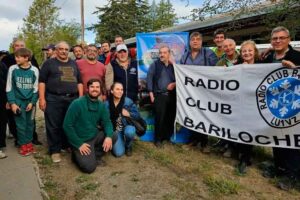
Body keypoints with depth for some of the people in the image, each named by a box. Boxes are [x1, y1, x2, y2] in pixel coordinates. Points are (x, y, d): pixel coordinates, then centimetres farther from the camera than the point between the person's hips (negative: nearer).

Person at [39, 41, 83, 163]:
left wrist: (81, 97, 6)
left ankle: (67, 146, 26)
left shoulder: (74, 64, 16)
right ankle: (55, 150, 11)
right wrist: (42, 99, -10)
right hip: (54, 99, -3)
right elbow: (42, 81, -1)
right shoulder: (49, 63, 4)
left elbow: (79, 81, 15)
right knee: (54, 126, 1)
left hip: (72, 99, 4)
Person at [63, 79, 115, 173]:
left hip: (95, 136, 6)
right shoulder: (77, 104, -17)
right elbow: (67, 126, -17)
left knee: (114, 136, -17)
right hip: (81, 140, -6)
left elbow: (106, 122, 0)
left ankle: (95, 154, 4)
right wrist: (79, 144, -17)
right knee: (89, 167, -20)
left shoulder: (102, 105, 0)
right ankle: (77, 155, 12)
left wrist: (109, 136, -21)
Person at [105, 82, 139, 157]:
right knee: (118, 153, -16)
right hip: (115, 130, 0)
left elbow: (137, 114, -1)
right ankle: (121, 141, 22)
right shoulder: (107, 104, -6)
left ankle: (128, 146, -1)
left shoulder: (128, 101, -8)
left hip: (127, 126, 0)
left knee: (129, 132, -38)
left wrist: (129, 114, -21)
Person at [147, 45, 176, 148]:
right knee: (160, 118, -4)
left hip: (172, 95, 3)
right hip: (159, 95, -3)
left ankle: (168, 136, 23)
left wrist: (174, 84, -7)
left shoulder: (173, 65, 11)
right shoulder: (154, 64, 3)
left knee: (171, 117, 6)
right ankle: (158, 139, 9)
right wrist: (151, 93, -7)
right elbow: (149, 78, -1)